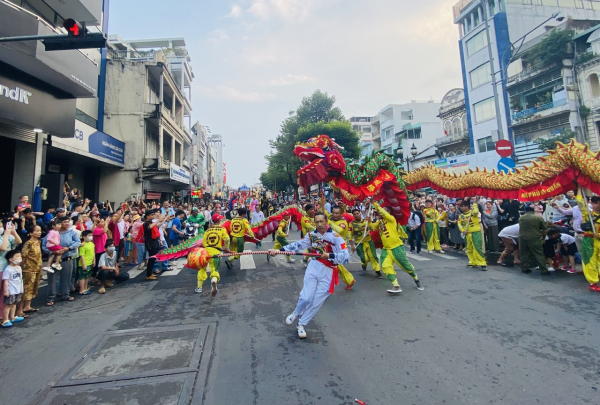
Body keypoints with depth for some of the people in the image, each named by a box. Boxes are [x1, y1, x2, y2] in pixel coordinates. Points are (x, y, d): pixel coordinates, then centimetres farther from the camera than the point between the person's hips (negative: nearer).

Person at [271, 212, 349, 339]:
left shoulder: (336, 237, -16)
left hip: (328, 272, -2)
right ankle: (296, 313, 30)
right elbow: (297, 245, 0)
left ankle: (301, 324, 30)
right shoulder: (311, 235, -1)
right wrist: (280, 250, -9)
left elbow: (346, 257, -20)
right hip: (313, 267, 2)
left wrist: (329, 256, -30)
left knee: (316, 302, 6)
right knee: (306, 298, -6)